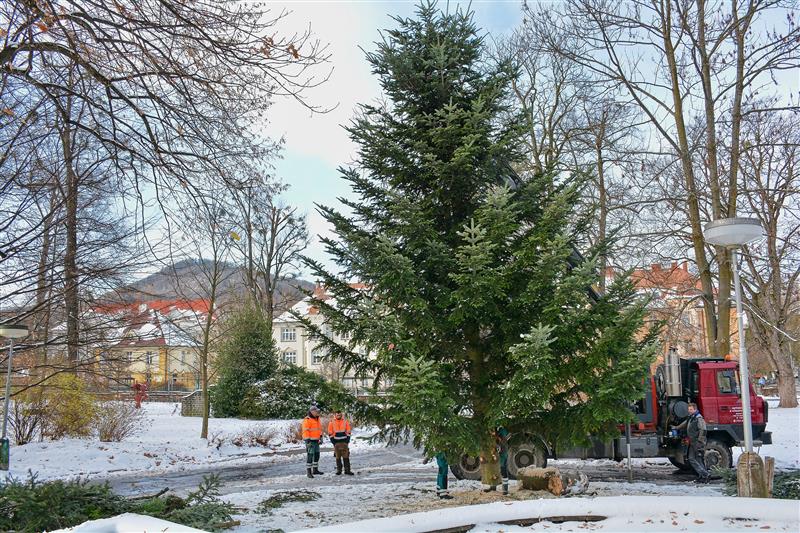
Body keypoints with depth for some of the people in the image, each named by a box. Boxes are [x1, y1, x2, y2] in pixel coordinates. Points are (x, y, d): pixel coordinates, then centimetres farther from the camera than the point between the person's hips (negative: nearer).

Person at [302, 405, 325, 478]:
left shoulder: (317, 419, 14)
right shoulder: (307, 420, -14)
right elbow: (305, 431, -19)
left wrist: (321, 437, 21)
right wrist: (307, 441, -23)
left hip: (316, 440, 9)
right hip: (310, 441, -9)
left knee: (317, 455, 14)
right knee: (310, 455, -9)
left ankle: (315, 469, 26)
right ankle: (308, 471, -4)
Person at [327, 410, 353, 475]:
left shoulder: (345, 421, 2)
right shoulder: (332, 422, 0)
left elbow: (348, 432, 5)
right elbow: (330, 433, 2)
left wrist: (347, 441, -3)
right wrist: (333, 442, -5)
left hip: (344, 442, 0)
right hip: (336, 442, 0)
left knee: (346, 456, -3)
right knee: (338, 457, 3)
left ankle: (347, 470, -1)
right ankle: (338, 470, 9)